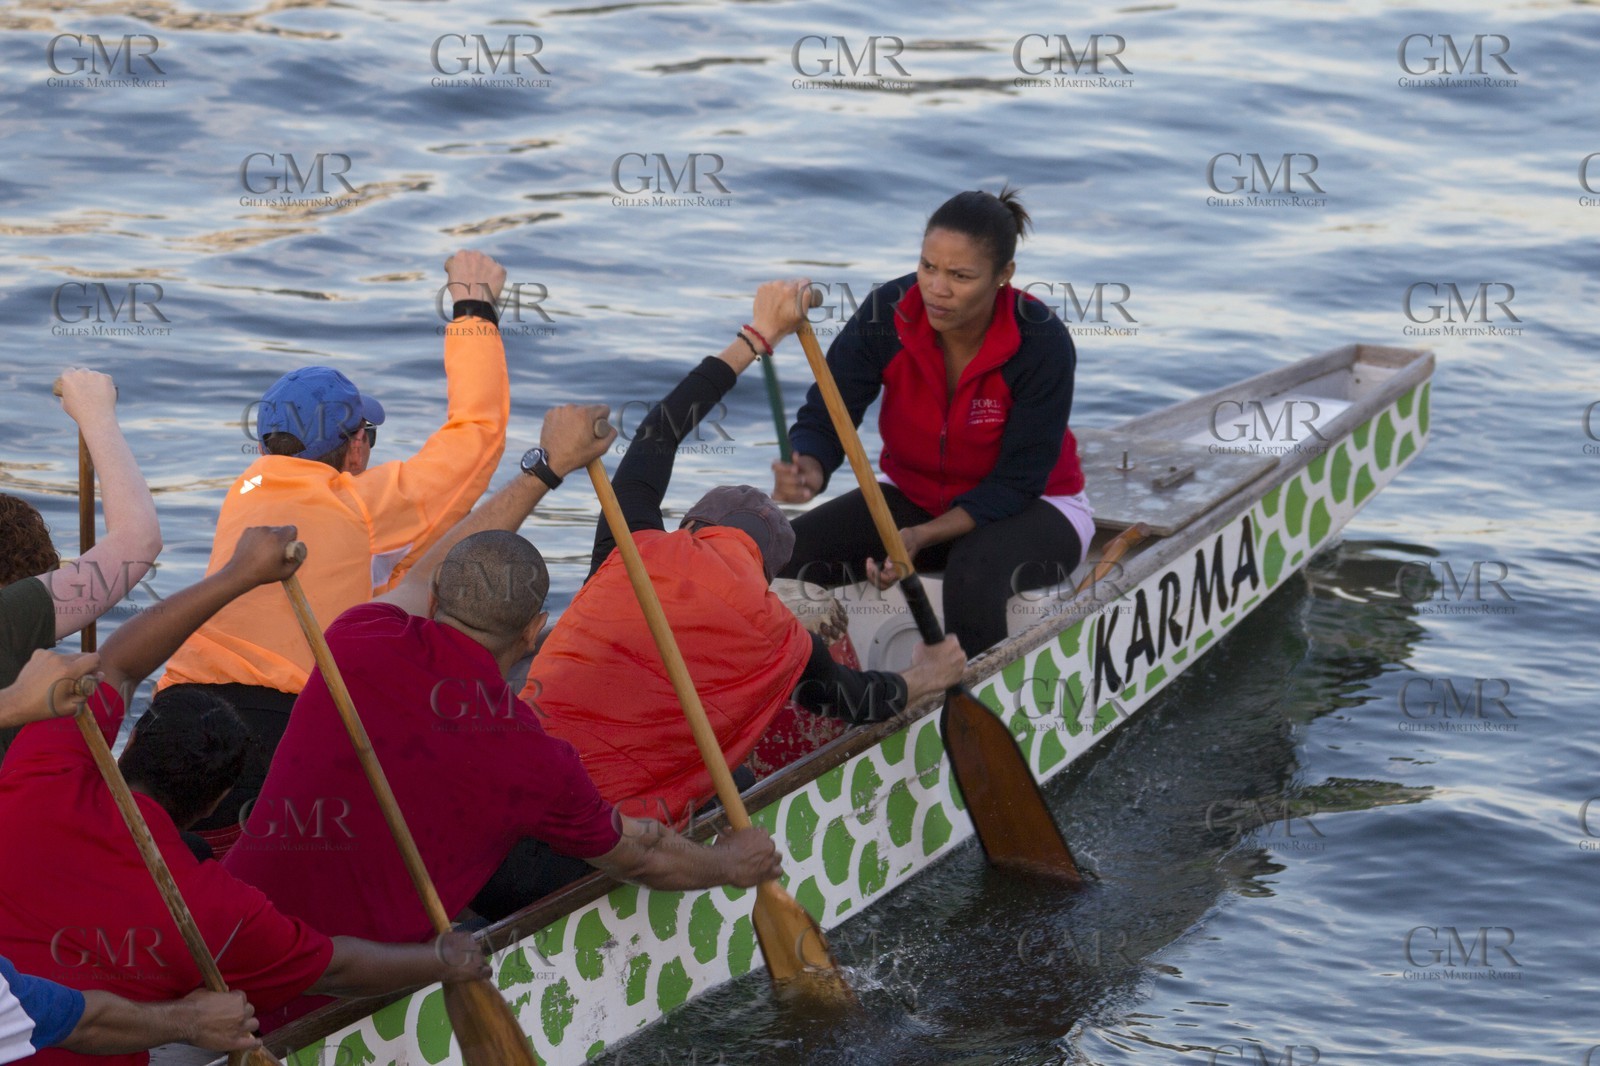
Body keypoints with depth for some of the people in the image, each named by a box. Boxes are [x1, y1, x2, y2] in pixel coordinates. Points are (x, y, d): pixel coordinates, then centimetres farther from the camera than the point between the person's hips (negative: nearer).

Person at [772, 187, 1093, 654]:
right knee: (790, 553, -20)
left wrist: (922, 537, -34)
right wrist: (808, 471, -42)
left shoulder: (1041, 342, -25)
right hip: (913, 494, 4)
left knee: (974, 574, -38)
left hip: (1032, 508, -4)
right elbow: (825, 418, -17)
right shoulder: (887, 314, -18)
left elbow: (1018, 481, -22)